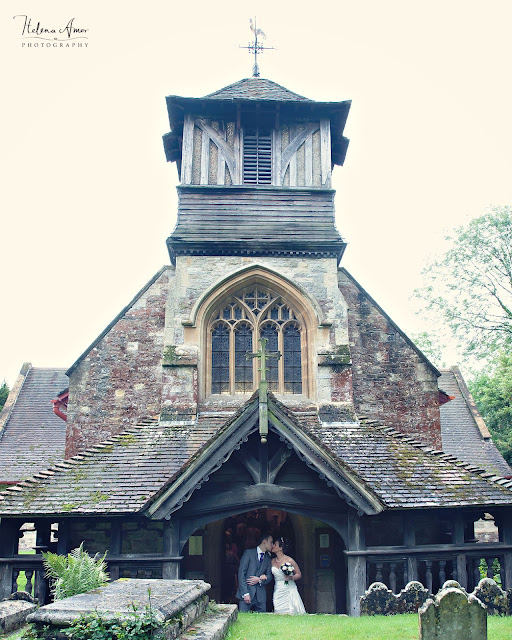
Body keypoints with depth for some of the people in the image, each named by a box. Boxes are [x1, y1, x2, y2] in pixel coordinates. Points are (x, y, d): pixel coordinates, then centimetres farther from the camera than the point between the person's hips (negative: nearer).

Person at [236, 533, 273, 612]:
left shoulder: (268, 558, 15)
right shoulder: (248, 553, -1)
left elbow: (269, 576, 13)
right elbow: (241, 573, -7)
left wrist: (260, 580, -9)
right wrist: (245, 593, -14)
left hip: (260, 596, 4)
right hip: (247, 592, -4)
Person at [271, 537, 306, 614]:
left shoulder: (289, 560, -5)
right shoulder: (272, 561, 8)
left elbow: (299, 574, 2)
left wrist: (291, 577, -15)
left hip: (289, 590, -4)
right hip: (277, 592, 4)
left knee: (291, 613, -8)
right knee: (279, 614, -2)